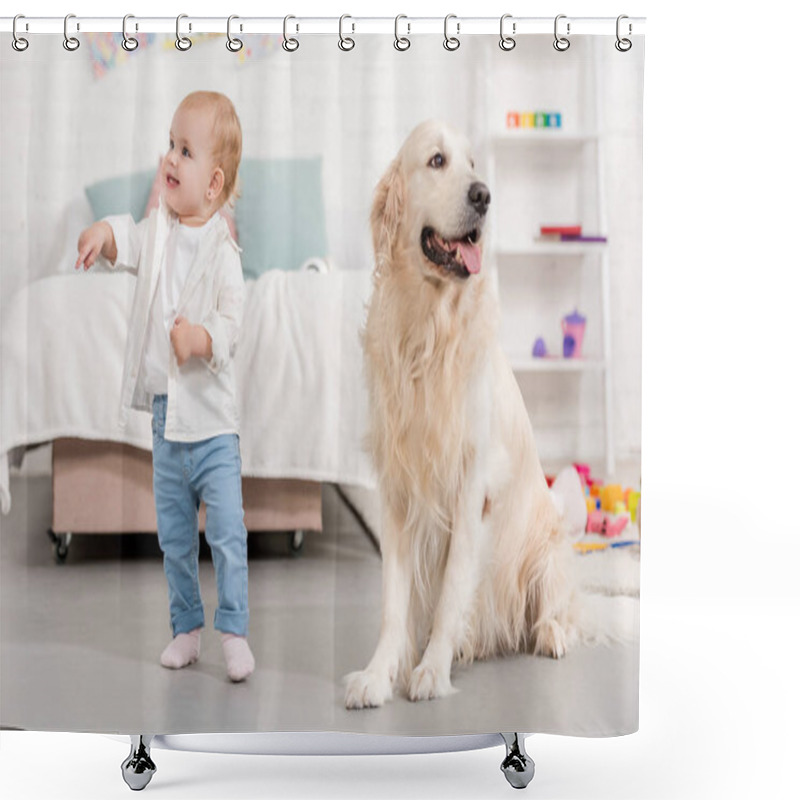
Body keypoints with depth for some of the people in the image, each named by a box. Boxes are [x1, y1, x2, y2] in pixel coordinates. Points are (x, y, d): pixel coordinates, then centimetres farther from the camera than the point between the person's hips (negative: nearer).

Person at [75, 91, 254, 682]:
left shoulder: (222, 250, -13)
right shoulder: (158, 228, 3)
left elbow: (233, 322, -17)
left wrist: (203, 339, -36)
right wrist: (102, 234, -15)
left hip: (212, 417, -6)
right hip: (165, 414, 6)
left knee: (227, 531, -3)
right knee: (174, 536, 15)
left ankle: (234, 632, 11)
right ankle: (187, 629, 29)